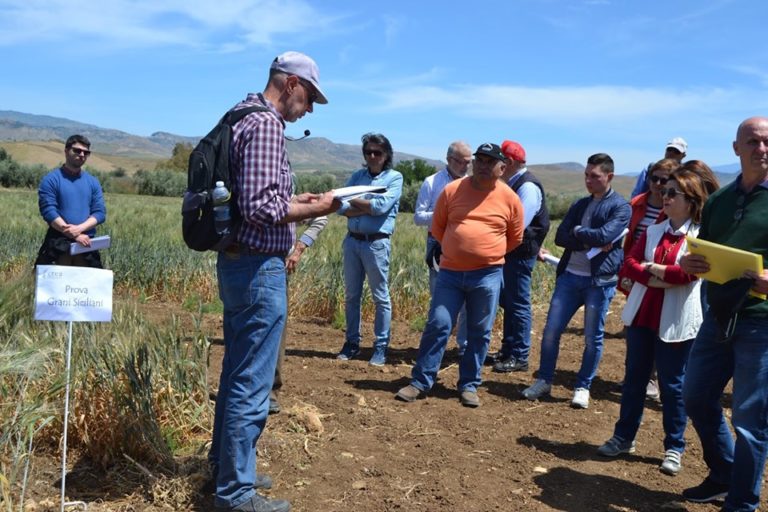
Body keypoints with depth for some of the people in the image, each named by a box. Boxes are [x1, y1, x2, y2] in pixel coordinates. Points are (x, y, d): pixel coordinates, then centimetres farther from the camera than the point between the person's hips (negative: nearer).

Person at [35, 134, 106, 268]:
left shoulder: (93, 182, 11)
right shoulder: (51, 179, -1)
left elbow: (100, 213, 4)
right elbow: (49, 212, -9)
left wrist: (79, 229, -14)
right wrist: (75, 236, -15)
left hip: (86, 244, 4)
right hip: (58, 244, -3)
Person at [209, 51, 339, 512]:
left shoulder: (246, 118, 15)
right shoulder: (266, 124, -16)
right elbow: (260, 207, -24)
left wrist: (296, 200, 13)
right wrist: (314, 210, -11)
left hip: (238, 263, 11)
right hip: (258, 269, -11)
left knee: (237, 373, 19)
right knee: (252, 384, -1)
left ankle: (226, 467, 34)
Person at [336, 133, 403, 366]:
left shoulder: (394, 178, 0)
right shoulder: (356, 176, 12)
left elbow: (382, 207, -14)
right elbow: (341, 208, 1)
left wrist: (354, 201, -2)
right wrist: (370, 207, -11)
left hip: (377, 243, -4)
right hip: (352, 240, 5)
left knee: (380, 297, 2)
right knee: (351, 296, 10)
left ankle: (381, 347, 10)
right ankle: (352, 342, 21)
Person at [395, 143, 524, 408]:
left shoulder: (510, 199, 0)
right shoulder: (452, 190, 0)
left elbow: (515, 238, 13)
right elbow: (437, 228, 11)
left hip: (488, 276, 0)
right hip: (450, 272, 0)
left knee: (479, 333, 7)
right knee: (437, 326, -1)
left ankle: (469, 385, 20)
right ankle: (420, 382, 10)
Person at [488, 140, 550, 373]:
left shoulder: (528, 186, -17)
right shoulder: (513, 184, 14)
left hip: (520, 253, -10)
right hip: (510, 251, 10)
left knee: (518, 304, -3)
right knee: (509, 302, 16)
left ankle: (519, 357, 6)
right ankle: (507, 350, 27)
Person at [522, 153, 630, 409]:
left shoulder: (621, 207, -3)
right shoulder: (579, 205, 14)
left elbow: (604, 236, -19)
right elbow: (560, 237, 3)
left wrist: (577, 231, -3)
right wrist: (590, 242, -11)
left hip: (600, 281, -5)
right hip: (569, 275, 5)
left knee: (593, 338, 5)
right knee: (551, 331, 3)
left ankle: (583, 387, 20)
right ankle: (544, 381, 19)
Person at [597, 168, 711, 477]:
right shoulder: (653, 231, 10)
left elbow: (689, 272, -21)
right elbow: (629, 263, 1)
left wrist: (652, 267, -9)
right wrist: (652, 278, -17)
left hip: (675, 323, -5)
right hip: (641, 316, 5)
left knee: (672, 384, 5)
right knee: (634, 378, 13)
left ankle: (674, 448, 19)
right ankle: (624, 437, 25)